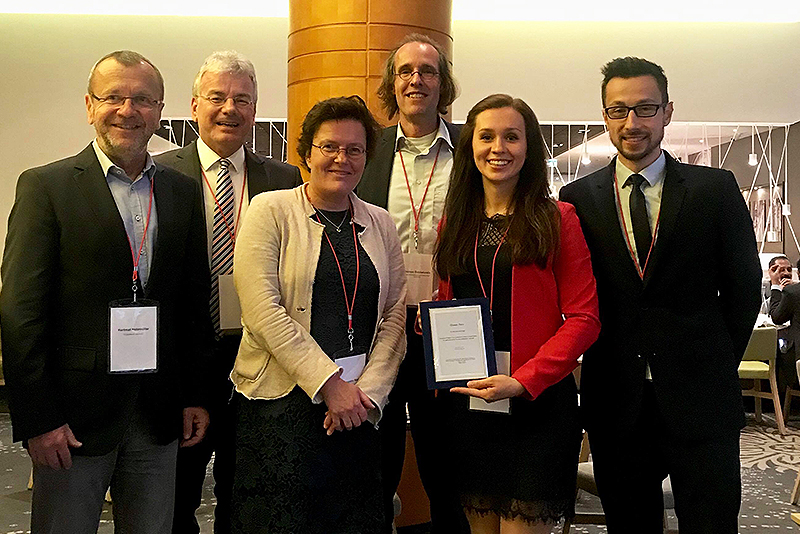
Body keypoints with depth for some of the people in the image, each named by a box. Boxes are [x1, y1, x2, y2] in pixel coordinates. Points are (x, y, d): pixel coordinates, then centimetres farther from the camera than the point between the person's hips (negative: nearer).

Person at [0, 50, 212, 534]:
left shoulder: (184, 192, 8)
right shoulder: (45, 186, -4)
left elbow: (195, 305, 10)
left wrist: (196, 397, 7)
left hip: (159, 416, 4)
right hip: (72, 417, -3)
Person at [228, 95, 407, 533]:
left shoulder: (380, 224, 11)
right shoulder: (271, 210, -1)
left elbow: (395, 317, 7)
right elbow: (262, 311, -11)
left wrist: (368, 391, -7)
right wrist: (330, 384, -13)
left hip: (358, 408, 4)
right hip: (280, 403, -3)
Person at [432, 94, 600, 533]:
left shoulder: (557, 220, -3)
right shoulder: (455, 223, 11)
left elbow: (583, 318, -7)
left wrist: (523, 381, -17)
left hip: (536, 402, -4)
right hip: (466, 401, 4)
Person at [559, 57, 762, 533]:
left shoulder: (716, 188, 2)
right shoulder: (578, 198, 3)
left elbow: (744, 285, 5)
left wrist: (715, 364, 5)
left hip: (700, 399, 0)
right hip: (615, 400, 1)